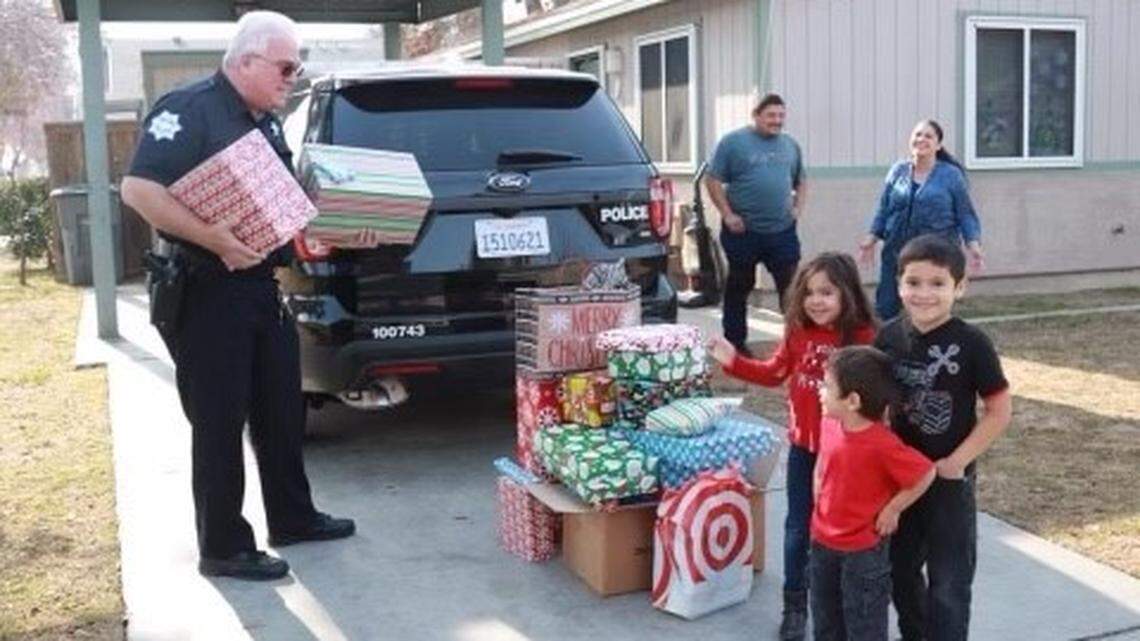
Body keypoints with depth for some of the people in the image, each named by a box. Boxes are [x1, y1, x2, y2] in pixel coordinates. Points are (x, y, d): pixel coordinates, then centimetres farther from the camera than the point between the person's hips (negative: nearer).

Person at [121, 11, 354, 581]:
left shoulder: (266, 124, 14)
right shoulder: (188, 109, -14)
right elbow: (138, 190, -24)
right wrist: (216, 241, -29)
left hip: (261, 287, 9)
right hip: (206, 293, -9)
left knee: (281, 410, 16)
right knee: (219, 423, 1)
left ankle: (292, 519, 32)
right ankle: (223, 549, 13)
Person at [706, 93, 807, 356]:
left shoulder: (790, 145, 12)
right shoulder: (733, 141, -3)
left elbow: (801, 181, 23)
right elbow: (713, 180, -4)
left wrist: (798, 207, 6)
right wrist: (728, 214, -10)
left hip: (782, 231, 4)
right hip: (743, 231, -4)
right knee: (739, 287, 8)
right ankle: (735, 342, 20)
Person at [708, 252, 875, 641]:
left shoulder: (863, 338, -16)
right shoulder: (797, 333, -2)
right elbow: (774, 374, 11)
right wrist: (734, 361, 0)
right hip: (803, 446, 4)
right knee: (798, 528, 13)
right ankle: (795, 606, 27)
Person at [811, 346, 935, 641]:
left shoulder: (882, 445, -28)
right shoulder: (830, 425, -7)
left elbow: (926, 474, -18)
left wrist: (891, 510, -13)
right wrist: (819, 503, 8)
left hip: (864, 549, -7)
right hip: (823, 541, 7)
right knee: (825, 614, 23)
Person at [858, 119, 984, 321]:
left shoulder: (951, 175, -1)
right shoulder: (898, 171, 8)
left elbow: (965, 214, 0)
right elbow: (883, 208, 13)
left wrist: (973, 243, -12)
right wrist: (872, 237, 5)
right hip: (896, 252, 3)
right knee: (885, 308, 0)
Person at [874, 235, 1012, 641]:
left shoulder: (971, 344, -17)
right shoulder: (889, 336, -5)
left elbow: (999, 412, -12)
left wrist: (957, 461, -14)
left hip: (948, 479, -5)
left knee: (948, 580, 8)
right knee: (900, 568, 21)